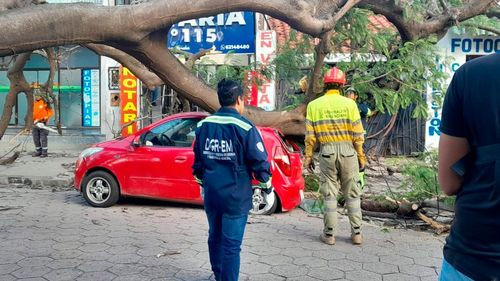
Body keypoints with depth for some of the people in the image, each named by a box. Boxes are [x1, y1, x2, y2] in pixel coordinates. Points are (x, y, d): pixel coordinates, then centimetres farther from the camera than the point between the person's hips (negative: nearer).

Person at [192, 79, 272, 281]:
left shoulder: (203, 125, 4)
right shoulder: (244, 127, -14)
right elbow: (260, 162, -11)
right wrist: (266, 186, 5)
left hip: (211, 194, 6)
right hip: (236, 196, -6)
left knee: (215, 237, 21)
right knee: (231, 244, 1)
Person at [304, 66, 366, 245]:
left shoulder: (314, 105, 2)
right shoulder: (349, 104, -2)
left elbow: (310, 135, 0)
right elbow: (357, 134, -2)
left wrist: (308, 157, 8)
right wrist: (361, 156, 7)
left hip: (327, 152, 0)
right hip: (348, 151, 0)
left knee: (329, 194, 8)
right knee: (352, 194, 10)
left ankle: (329, 234, 12)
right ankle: (356, 233, 15)